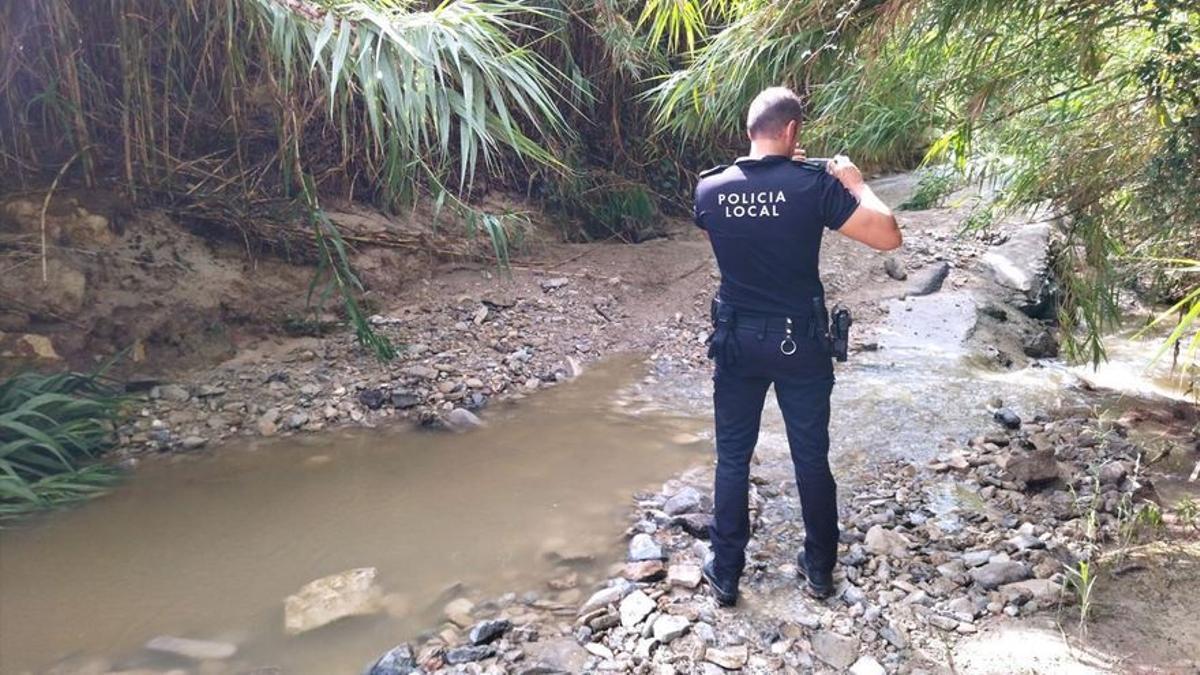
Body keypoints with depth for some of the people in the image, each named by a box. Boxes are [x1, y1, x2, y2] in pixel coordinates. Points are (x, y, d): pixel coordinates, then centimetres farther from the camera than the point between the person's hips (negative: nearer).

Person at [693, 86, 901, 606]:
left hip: (737, 339, 2)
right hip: (799, 340, -1)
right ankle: (820, 569, 29)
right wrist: (855, 183, 1)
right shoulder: (814, 184, -14)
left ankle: (725, 573, 22)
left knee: (732, 459, 13)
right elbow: (888, 236, -13)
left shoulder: (709, 188, -5)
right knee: (812, 457, 14)